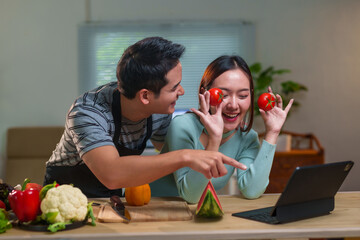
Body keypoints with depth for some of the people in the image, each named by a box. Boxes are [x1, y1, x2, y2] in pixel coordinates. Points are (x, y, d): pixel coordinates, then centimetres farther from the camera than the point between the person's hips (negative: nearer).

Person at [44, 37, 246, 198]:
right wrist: (184, 157, -52)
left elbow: (169, 150, 7)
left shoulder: (160, 111, -13)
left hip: (113, 198, 5)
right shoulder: (87, 114, -31)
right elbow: (111, 174, -48)